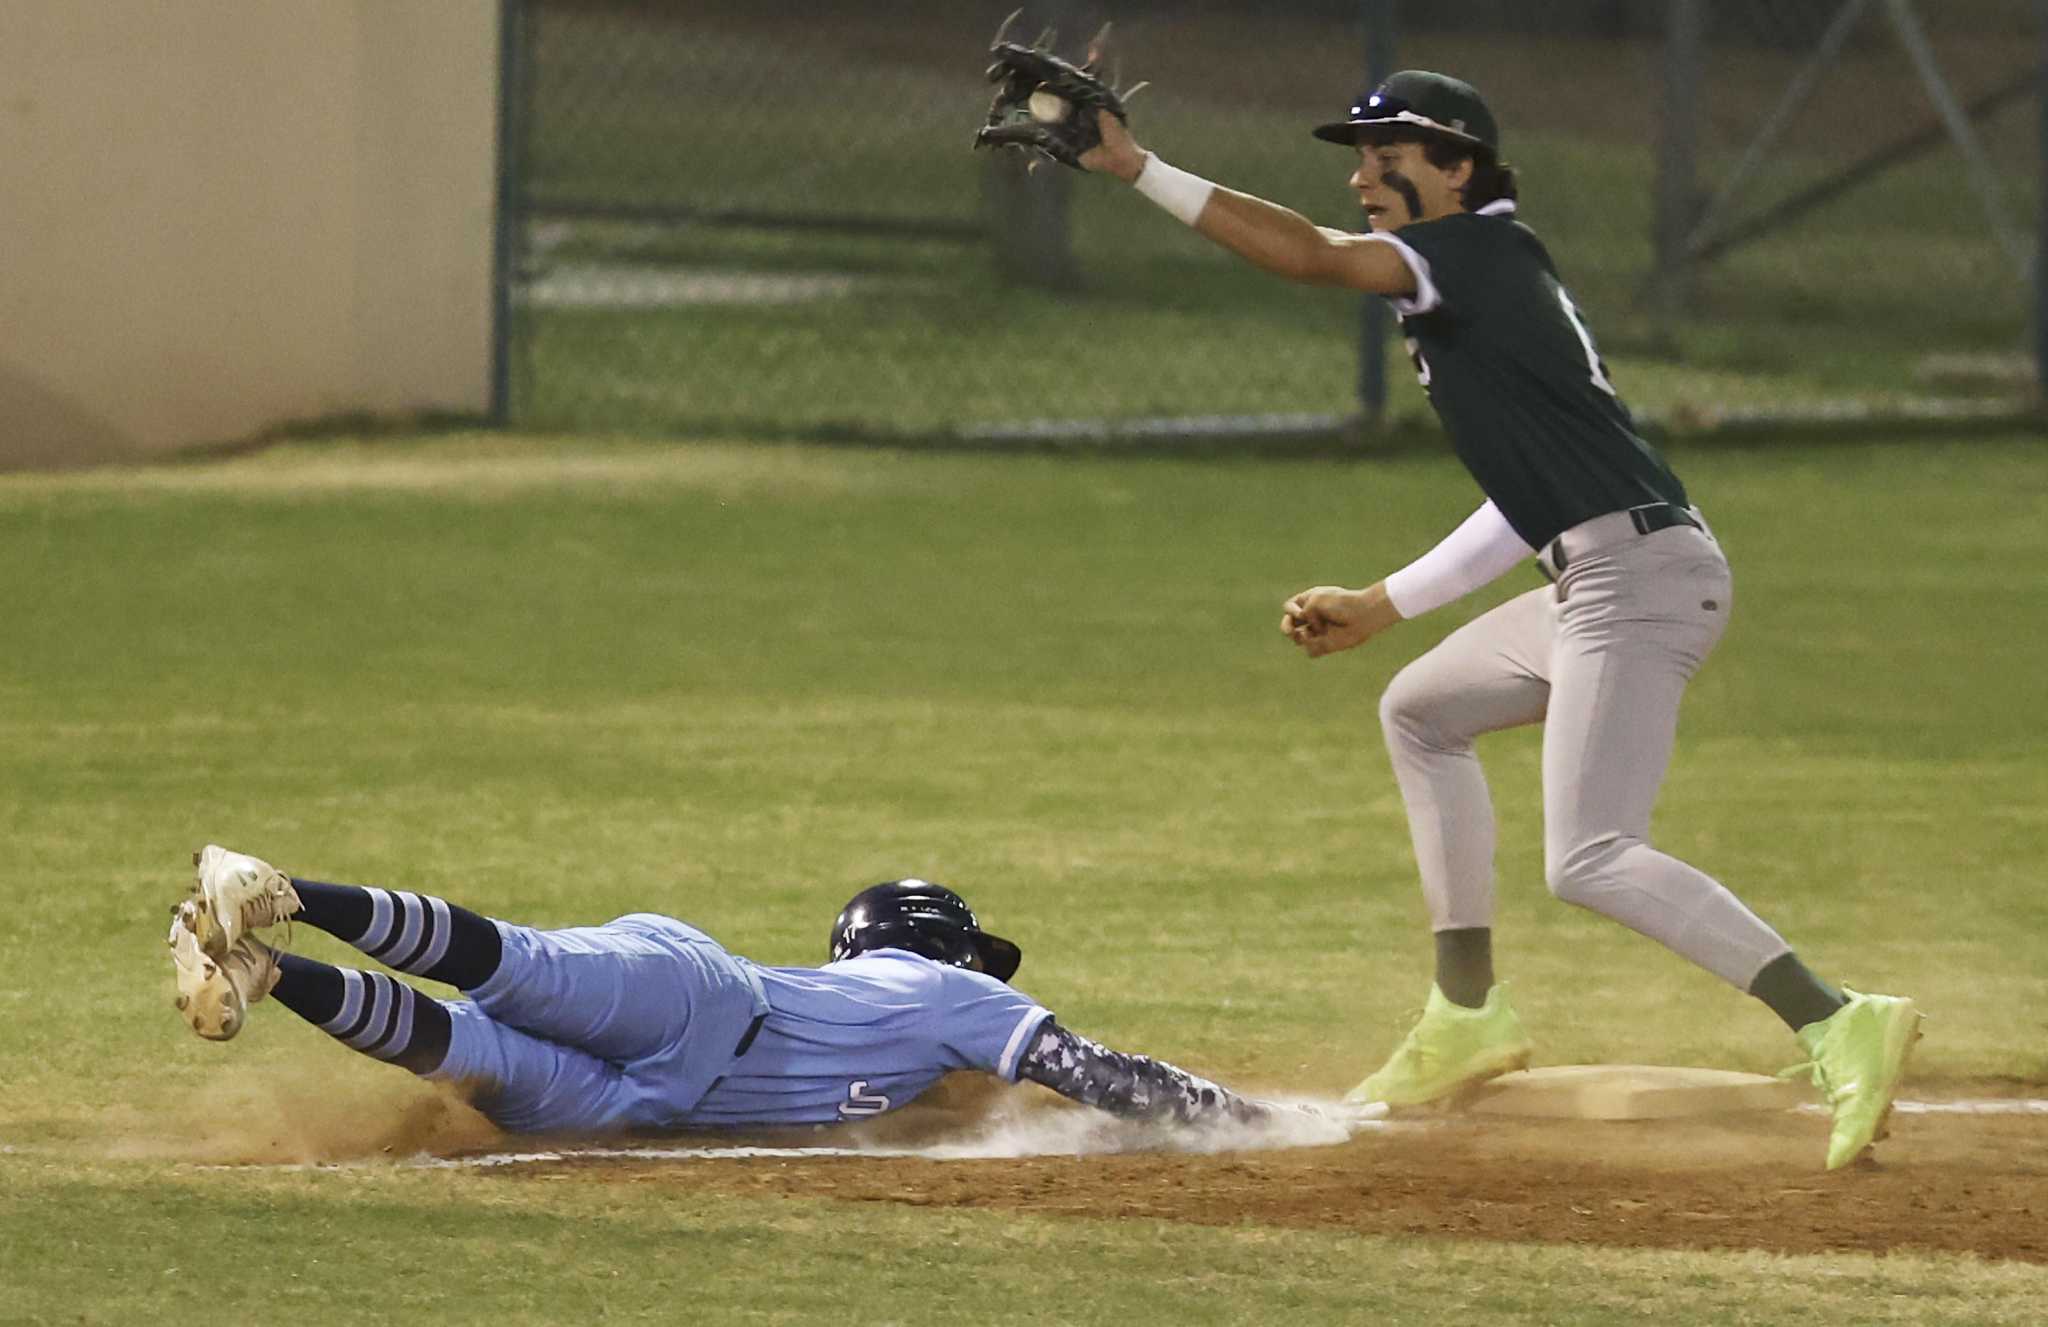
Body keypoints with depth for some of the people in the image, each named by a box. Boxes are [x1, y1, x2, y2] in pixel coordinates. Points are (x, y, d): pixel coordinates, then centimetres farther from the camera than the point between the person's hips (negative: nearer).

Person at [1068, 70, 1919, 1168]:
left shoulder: (1483, 254, -5)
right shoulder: (1487, 287, 22)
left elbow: (1308, 255, -19)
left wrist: (1137, 169, -18)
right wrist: (1381, 606, 27)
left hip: (1638, 575, -10)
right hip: (1595, 583, 10)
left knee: (1589, 860, -18)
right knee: (1421, 710, 27)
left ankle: (1837, 1024, -29)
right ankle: (1466, 1019, 28)